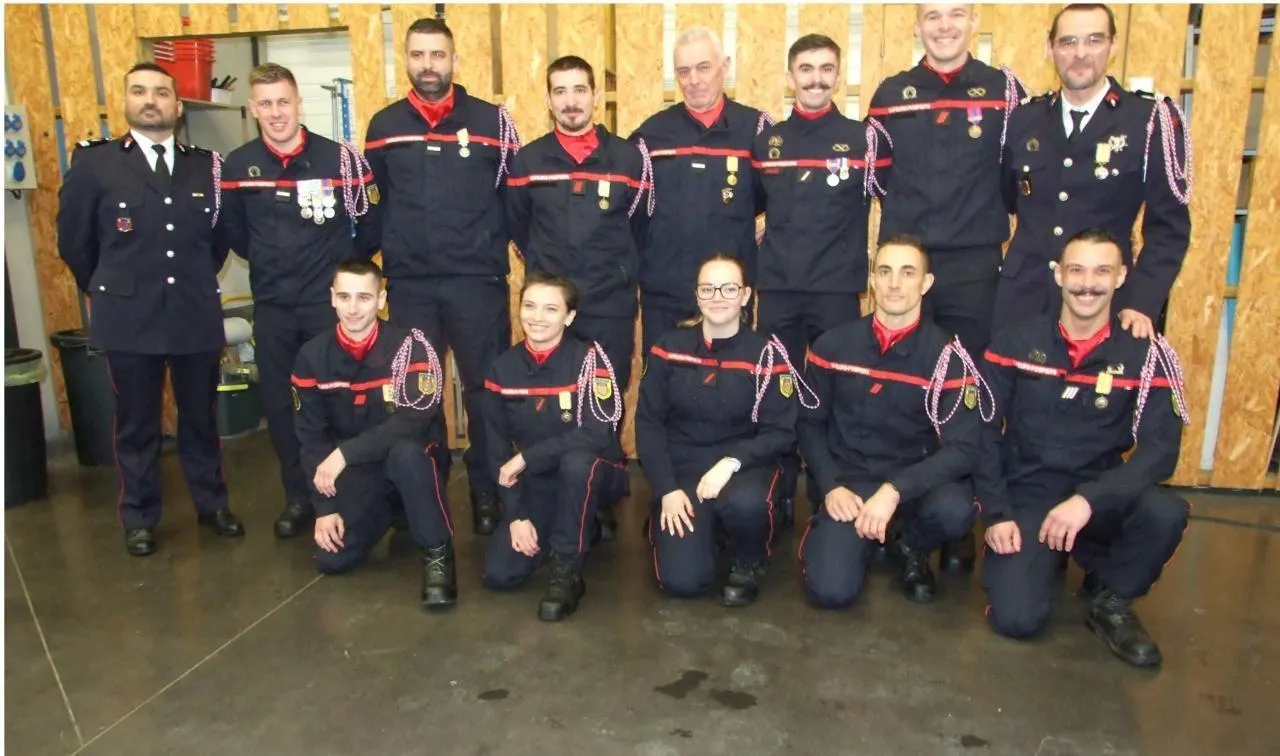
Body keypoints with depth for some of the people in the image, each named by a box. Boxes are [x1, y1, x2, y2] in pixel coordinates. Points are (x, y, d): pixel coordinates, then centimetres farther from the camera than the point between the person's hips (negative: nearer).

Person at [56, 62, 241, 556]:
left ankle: (211, 505, 28)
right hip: (129, 319, -2)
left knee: (201, 418, 13)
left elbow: (222, 235, 15)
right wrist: (109, 291, 10)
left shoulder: (206, 165, 4)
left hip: (197, 316, 2)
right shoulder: (94, 162, -2)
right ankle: (139, 518, 24)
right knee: (136, 424, 10)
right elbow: (73, 242, 5)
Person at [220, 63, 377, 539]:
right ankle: (298, 496, 23)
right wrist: (267, 263, 10)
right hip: (272, 307, 3)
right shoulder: (237, 167, 0)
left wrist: (343, 266, 0)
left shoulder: (340, 158, -8)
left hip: (331, 302, -3)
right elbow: (233, 233, 14)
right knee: (279, 403, 8)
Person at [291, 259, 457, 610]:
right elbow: (311, 437, -2)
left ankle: (437, 552, -18)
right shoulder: (312, 355, -5)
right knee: (331, 558, -13)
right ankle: (386, 511, 20)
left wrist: (345, 452, -30)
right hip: (357, 472, 4)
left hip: (414, 459, -4)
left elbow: (414, 420, -27)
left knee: (404, 452, -38)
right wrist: (324, 507, -9)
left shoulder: (408, 345, -17)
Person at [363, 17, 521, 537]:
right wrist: (391, 246, 6)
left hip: (477, 282, -2)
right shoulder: (383, 127, 7)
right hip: (409, 285, 3)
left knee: (486, 389, 4)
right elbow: (372, 203, 13)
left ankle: (487, 493, 19)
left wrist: (495, 247, -3)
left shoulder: (491, 122, -1)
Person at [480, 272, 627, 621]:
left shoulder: (588, 359, -17)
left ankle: (567, 572, -18)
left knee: (575, 461, -39)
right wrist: (516, 515, -8)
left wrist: (526, 458, -24)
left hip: (590, 472, -4)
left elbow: (597, 435, -28)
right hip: (534, 484, 4)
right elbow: (498, 451, -1)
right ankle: (574, 530, 19)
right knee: (498, 574, -11)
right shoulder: (502, 368, -4)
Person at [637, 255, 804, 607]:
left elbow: (780, 432, -6)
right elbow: (648, 423, 0)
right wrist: (667, 489, -11)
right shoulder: (669, 348, -2)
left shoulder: (766, 354, -6)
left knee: (745, 502, -38)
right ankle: (697, 526, 20)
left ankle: (749, 565, -2)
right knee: (682, 580, -16)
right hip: (682, 470, 1)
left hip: (745, 468, -1)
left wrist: (732, 462, -24)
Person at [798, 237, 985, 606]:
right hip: (850, 481, 0)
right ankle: (863, 537, 17)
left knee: (954, 509, -35)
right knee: (831, 590, -20)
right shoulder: (832, 345, -2)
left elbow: (963, 448, -15)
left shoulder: (948, 356, -9)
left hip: (916, 481, 0)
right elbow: (810, 424, 6)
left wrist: (895, 490, -26)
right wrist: (831, 486, -10)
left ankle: (912, 550, 4)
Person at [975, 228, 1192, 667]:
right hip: (1025, 496, -1)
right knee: (1017, 617, -20)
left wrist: (1089, 499, -26)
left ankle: (1110, 599, 0)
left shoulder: (1147, 356, -3)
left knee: (1165, 512, -32)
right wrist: (996, 514, -12)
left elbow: (1160, 450, -11)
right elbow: (984, 432, -2)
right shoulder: (1014, 343, -3)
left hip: (1097, 499, 1)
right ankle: (1040, 560, 17)